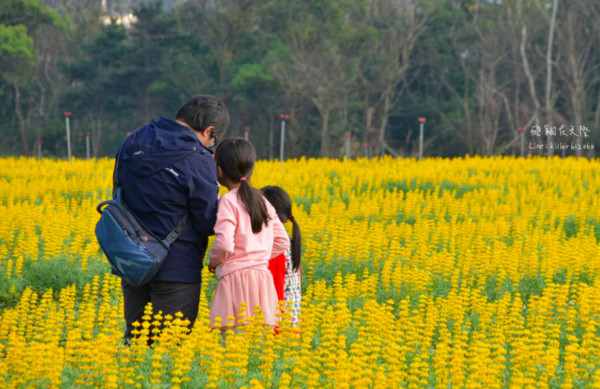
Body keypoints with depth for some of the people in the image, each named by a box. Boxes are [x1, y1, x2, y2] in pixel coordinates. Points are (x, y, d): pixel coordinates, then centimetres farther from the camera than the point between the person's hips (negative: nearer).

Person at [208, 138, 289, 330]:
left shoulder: (228, 201, -7)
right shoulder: (262, 201, 16)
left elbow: (224, 245, -18)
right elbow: (282, 242, 19)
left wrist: (213, 261, 1)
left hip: (236, 278, -7)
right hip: (262, 277, 7)